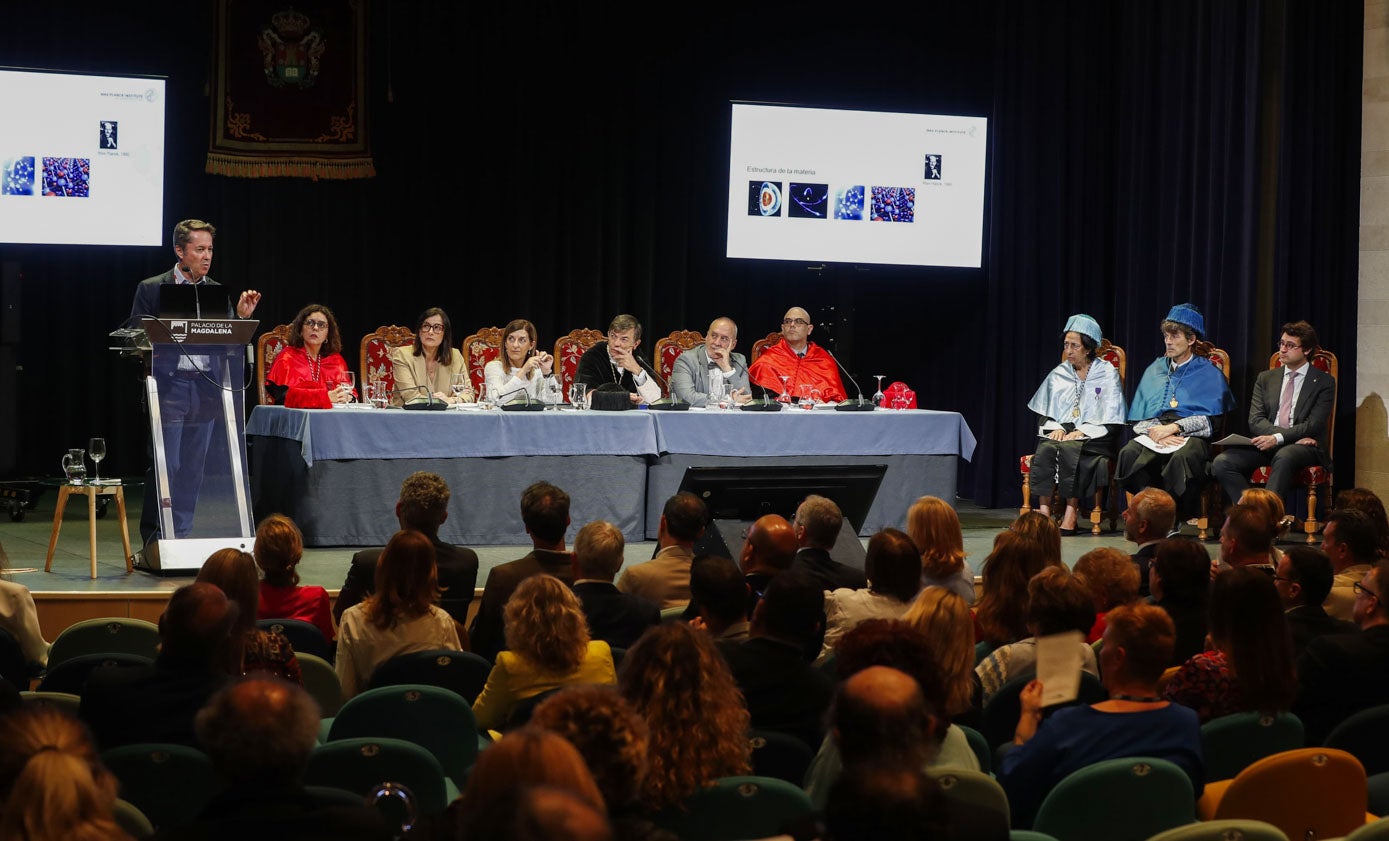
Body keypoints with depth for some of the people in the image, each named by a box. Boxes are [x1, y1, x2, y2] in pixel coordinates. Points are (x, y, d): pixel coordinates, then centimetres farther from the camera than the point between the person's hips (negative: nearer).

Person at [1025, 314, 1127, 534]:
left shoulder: (1108, 374, 4)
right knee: (1045, 449, -31)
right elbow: (1043, 414, 15)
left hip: (1094, 439, -3)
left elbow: (1111, 422, -3)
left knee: (1069, 449, -36)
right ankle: (1044, 512, -37)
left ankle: (1071, 515, -35)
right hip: (1060, 433, 4)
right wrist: (1055, 428, -6)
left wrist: (1081, 431, -15)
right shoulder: (1059, 375, 17)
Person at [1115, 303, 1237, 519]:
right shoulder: (1154, 370, 25)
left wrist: (1175, 427, -13)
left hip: (1192, 435, -3)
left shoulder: (1209, 373, 13)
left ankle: (1177, 517, -28)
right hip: (1153, 432, 3)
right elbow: (1137, 417, 16)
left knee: (1182, 457, -39)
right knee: (1128, 453, -31)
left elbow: (1210, 419, 1)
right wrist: (1155, 431, -7)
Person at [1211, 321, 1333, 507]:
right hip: (1267, 443, 4)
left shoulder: (1324, 382, 7)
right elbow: (1255, 421, 6)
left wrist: (1278, 438, -20)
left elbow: (1314, 425, -5)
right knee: (1221, 462, -23)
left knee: (1284, 456, -40)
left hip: (1304, 446, -4)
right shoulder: (1265, 378, 18)